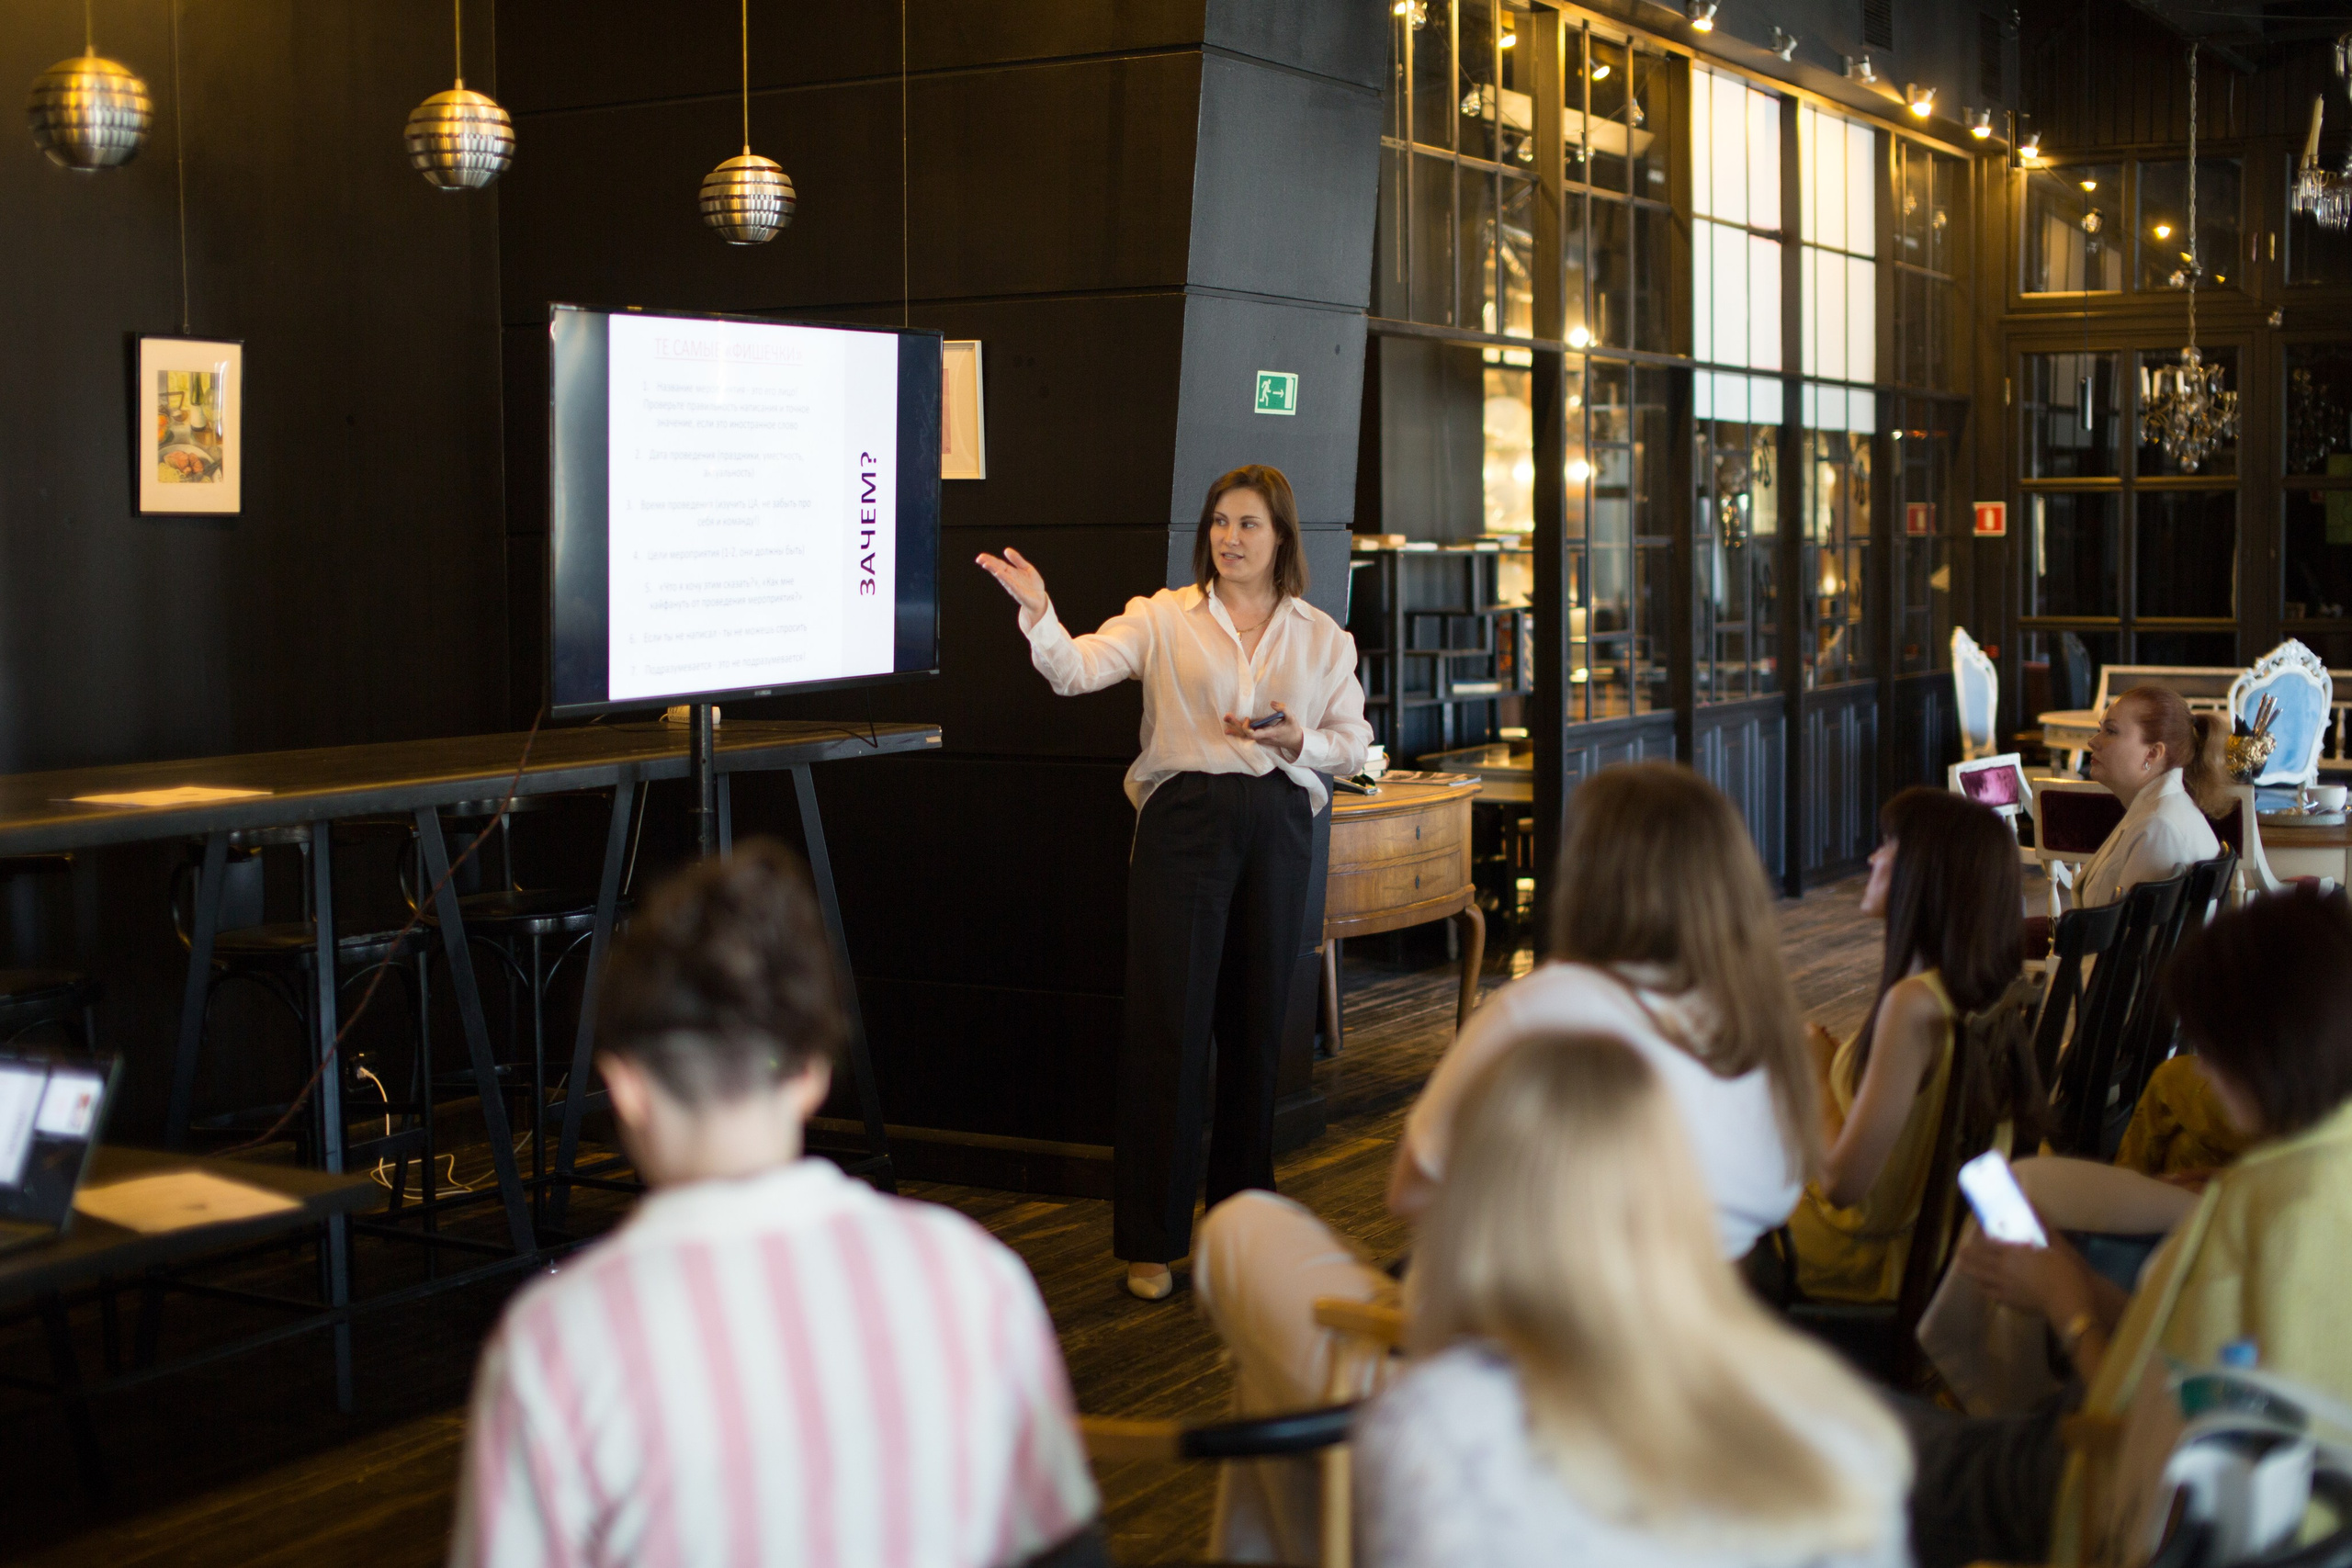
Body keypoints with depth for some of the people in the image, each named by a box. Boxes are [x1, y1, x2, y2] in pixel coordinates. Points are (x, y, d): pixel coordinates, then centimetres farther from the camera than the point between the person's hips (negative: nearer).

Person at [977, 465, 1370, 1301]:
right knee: (1168, 1020, -5)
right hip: (1183, 818, -3)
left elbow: (1352, 742, 12)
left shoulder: (1322, 637, 11)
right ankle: (1150, 1239, 1)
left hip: (1278, 822, 3)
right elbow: (1077, 670, -10)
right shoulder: (1163, 618, 3)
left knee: (1257, 1019, 9)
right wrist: (1038, 609, -27)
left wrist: (1297, 740, -8)